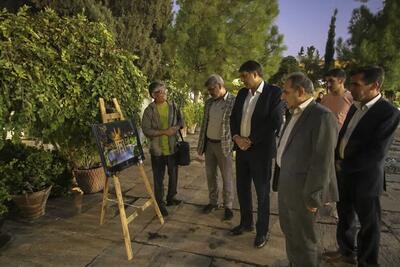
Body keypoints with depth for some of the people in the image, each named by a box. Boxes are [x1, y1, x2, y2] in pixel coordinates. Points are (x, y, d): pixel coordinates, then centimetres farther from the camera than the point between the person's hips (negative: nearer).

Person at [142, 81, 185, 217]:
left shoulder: (173, 107, 2)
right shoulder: (149, 110, -10)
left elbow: (180, 120, 14)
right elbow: (146, 130, -14)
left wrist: (177, 127, -8)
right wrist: (164, 132, -21)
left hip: (173, 148, 4)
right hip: (157, 149, -4)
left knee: (174, 174, 17)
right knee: (159, 178, 7)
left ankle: (171, 197, 39)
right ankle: (160, 203, 24)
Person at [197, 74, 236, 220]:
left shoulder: (234, 101, -10)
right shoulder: (209, 102, 8)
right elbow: (204, 123, 12)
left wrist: (235, 145, -16)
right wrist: (201, 145, 11)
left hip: (224, 145, -6)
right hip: (209, 144, 6)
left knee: (226, 177, 6)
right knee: (210, 175, 15)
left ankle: (228, 206, 22)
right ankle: (213, 202, 31)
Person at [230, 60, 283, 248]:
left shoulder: (274, 93, -10)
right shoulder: (242, 93, 10)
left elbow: (275, 122, -17)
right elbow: (233, 117, 11)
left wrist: (250, 140, -16)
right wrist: (236, 137, -7)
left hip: (261, 150, -6)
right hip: (241, 148, 6)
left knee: (262, 192, 8)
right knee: (242, 188, 16)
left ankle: (262, 231, 26)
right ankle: (246, 223, 36)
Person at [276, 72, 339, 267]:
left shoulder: (322, 116, -20)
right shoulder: (295, 114, 8)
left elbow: (322, 161, -22)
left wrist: (313, 197, -18)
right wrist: (282, 179, 15)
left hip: (302, 189, -9)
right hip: (286, 184, 9)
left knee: (303, 239, 9)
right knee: (289, 230, 25)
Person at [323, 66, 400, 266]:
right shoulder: (355, 107, 5)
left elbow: (376, 154, -22)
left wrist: (344, 166, -15)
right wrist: (337, 160, -2)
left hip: (365, 178, -7)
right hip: (343, 174, 7)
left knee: (369, 224, 14)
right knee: (345, 216, 22)